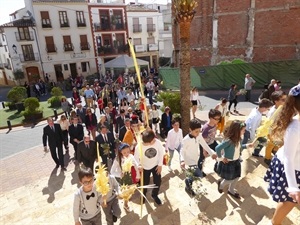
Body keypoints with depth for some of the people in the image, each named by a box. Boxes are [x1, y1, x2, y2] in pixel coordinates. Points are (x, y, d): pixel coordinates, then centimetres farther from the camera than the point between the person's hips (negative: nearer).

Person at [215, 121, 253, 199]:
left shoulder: (238, 139, -7)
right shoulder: (229, 140, -34)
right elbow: (218, 148, -36)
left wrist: (247, 145, -2)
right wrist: (220, 158, -24)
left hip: (236, 161, 8)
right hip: (228, 162, -7)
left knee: (236, 177, 21)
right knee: (230, 179, 12)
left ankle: (231, 190, 46)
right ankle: (221, 183, 45)